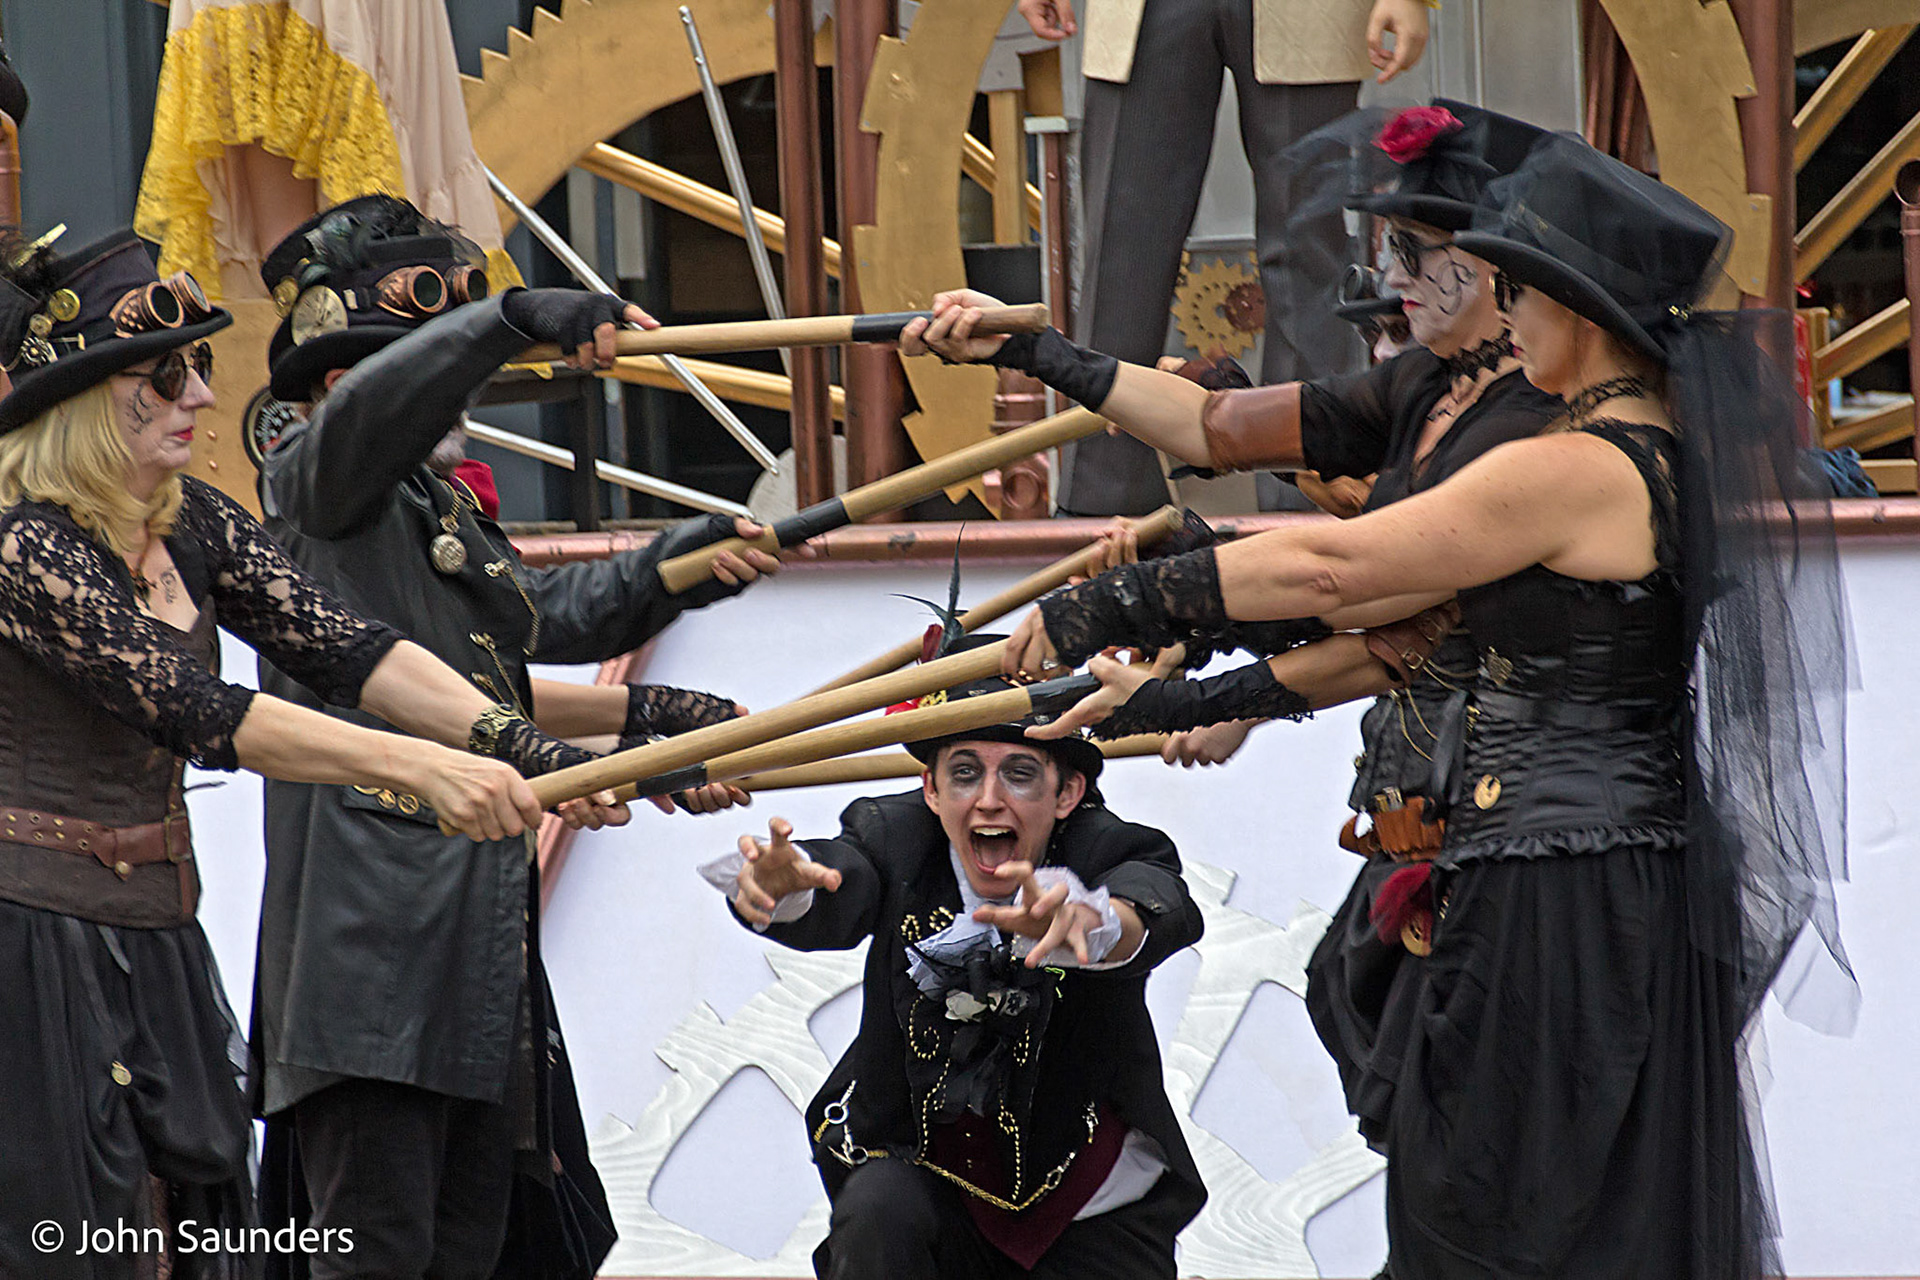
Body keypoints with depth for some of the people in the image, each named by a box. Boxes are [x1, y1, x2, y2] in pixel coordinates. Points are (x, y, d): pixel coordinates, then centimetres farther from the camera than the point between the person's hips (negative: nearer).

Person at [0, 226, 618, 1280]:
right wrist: (421, 769, -30)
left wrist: (526, 753, -13)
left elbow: (341, 648, 0)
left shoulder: (190, 524, 8)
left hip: (156, 945, 8)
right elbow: (193, 709, -25)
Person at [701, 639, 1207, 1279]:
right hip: (926, 1171, 0)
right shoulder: (894, 837, -11)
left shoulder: (1108, 849, -16)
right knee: (877, 1213, -30)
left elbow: (1167, 915, -41)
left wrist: (1085, 918, -66)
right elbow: (834, 904, -33)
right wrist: (782, 887, -59)